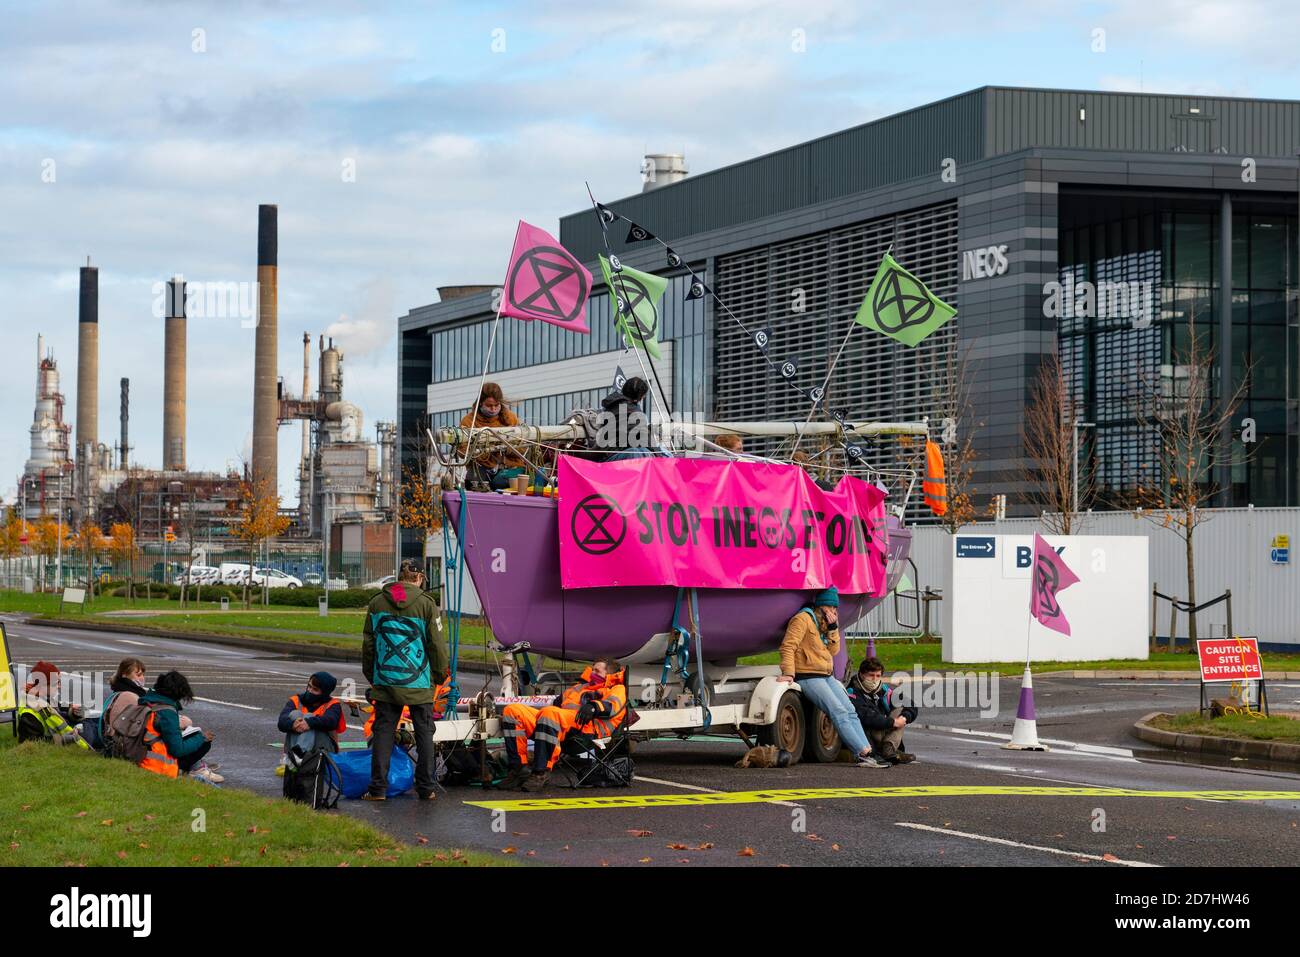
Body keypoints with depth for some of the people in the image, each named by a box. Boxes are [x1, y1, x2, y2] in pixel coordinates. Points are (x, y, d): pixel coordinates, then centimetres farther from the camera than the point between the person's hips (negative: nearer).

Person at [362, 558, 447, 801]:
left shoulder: (377, 603, 5)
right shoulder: (426, 604, -5)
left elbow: (368, 643, 10)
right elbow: (436, 645, -2)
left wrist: (370, 675, 21)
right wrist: (442, 671, 14)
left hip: (385, 682, 2)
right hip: (418, 682, -2)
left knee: (383, 732, 6)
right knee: (424, 734, 8)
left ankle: (378, 788, 2)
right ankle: (426, 788, 10)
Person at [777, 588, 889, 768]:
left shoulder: (825, 624, 19)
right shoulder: (803, 619, -9)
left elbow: (834, 650, 13)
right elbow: (788, 646, -17)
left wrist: (833, 628, 0)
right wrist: (788, 673, -26)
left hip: (827, 676, 9)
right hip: (809, 677, -9)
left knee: (850, 711, -3)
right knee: (839, 713, -18)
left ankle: (867, 753, -9)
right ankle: (863, 754, -23)